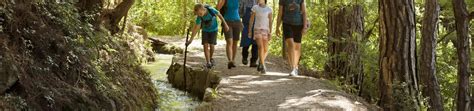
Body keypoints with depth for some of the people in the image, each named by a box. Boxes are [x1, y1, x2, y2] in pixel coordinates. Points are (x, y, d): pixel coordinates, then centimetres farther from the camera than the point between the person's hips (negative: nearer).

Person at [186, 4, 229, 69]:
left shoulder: (211, 10, -33)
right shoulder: (199, 17, -29)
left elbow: (219, 15, -15)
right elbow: (196, 28, -26)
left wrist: (225, 24, -9)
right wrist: (191, 39, -31)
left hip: (213, 30, -1)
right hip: (205, 30, 1)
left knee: (211, 45, -7)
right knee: (205, 46, -14)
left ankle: (211, 58, 20)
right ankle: (208, 62, -12)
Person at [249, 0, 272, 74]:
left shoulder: (269, 9, 1)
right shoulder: (255, 8, 2)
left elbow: (270, 22, -3)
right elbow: (251, 20, 5)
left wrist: (270, 33, -10)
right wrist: (249, 31, 4)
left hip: (265, 30, 1)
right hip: (257, 29, -1)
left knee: (266, 50, 4)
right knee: (260, 47, -19)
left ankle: (260, 63, 30)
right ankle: (263, 66, -21)